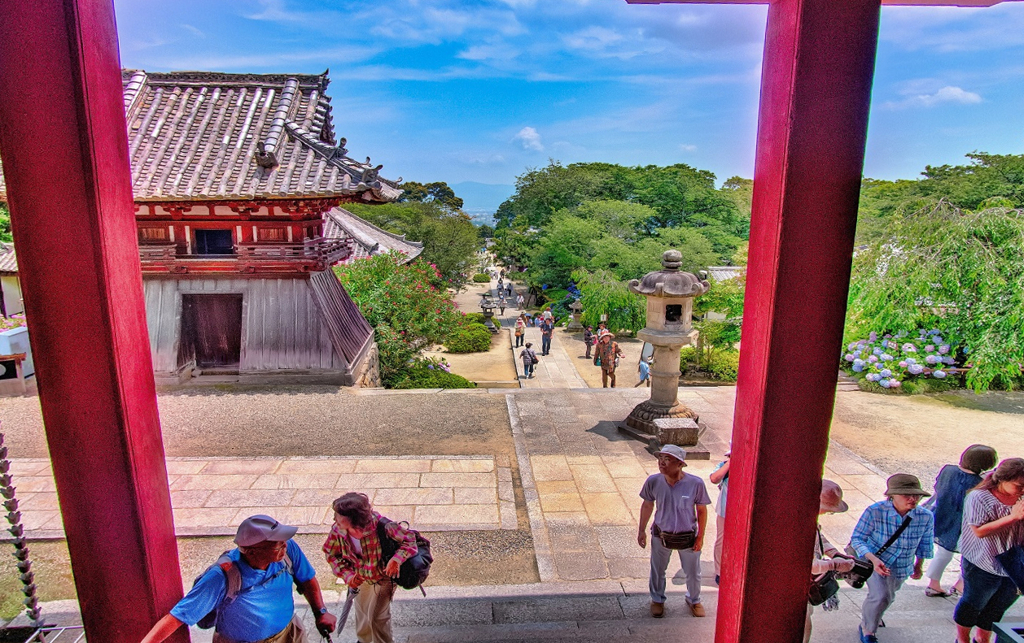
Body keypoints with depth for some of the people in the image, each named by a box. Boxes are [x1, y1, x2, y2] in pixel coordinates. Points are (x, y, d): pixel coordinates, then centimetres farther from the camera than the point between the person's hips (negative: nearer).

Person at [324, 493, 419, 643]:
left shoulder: (380, 525, -41)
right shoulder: (337, 529, -28)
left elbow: (409, 539, -28)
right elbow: (331, 554, -8)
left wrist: (397, 559, -45)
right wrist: (347, 575, -20)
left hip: (382, 577, -5)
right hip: (359, 578, 5)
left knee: (377, 617, 6)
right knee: (361, 612, 28)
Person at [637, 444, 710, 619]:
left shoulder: (696, 483, -26)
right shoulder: (653, 481, -21)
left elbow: (702, 510, -10)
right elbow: (647, 505, -3)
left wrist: (700, 537, -6)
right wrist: (642, 531, 3)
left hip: (688, 536, -1)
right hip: (661, 534, 1)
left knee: (693, 572, 21)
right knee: (657, 571, 19)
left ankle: (694, 600, 51)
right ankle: (657, 600, 47)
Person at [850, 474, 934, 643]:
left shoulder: (926, 517, -21)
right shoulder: (875, 511, -32)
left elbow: (925, 543, 0)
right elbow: (857, 538, -24)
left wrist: (919, 565, 11)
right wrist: (873, 558, -40)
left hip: (902, 566, 5)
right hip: (875, 560, -5)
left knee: (888, 597, 26)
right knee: (881, 596, -23)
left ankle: (870, 614, 62)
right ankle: (867, 629, 8)